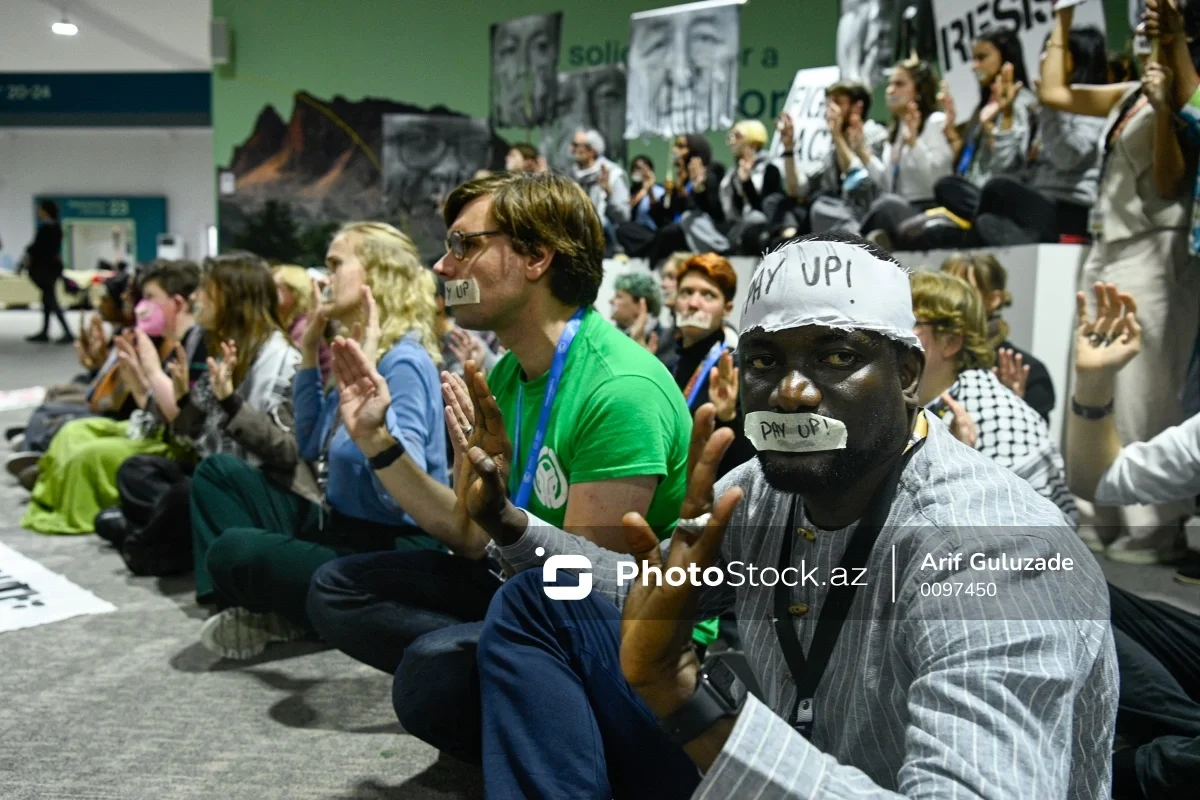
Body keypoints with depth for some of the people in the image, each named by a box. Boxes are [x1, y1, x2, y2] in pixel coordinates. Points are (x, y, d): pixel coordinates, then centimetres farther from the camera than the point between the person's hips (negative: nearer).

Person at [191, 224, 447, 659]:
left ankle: (282, 619, 5)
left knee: (234, 552, -27)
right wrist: (309, 351, 11)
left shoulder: (403, 362, -21)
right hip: (338, 524, 10)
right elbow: (311, 447, 18)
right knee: (218, 471, 13)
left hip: (389, 554, -10)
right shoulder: (355, 351, 7)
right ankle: (256, 608, -3)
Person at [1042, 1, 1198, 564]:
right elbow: (1054, 92, 23)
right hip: (1107, 250, 8)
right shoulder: (1128, 95, 15)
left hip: (1151, 256, -8)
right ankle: (1109, 515, 20)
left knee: (1142, 395, -8)